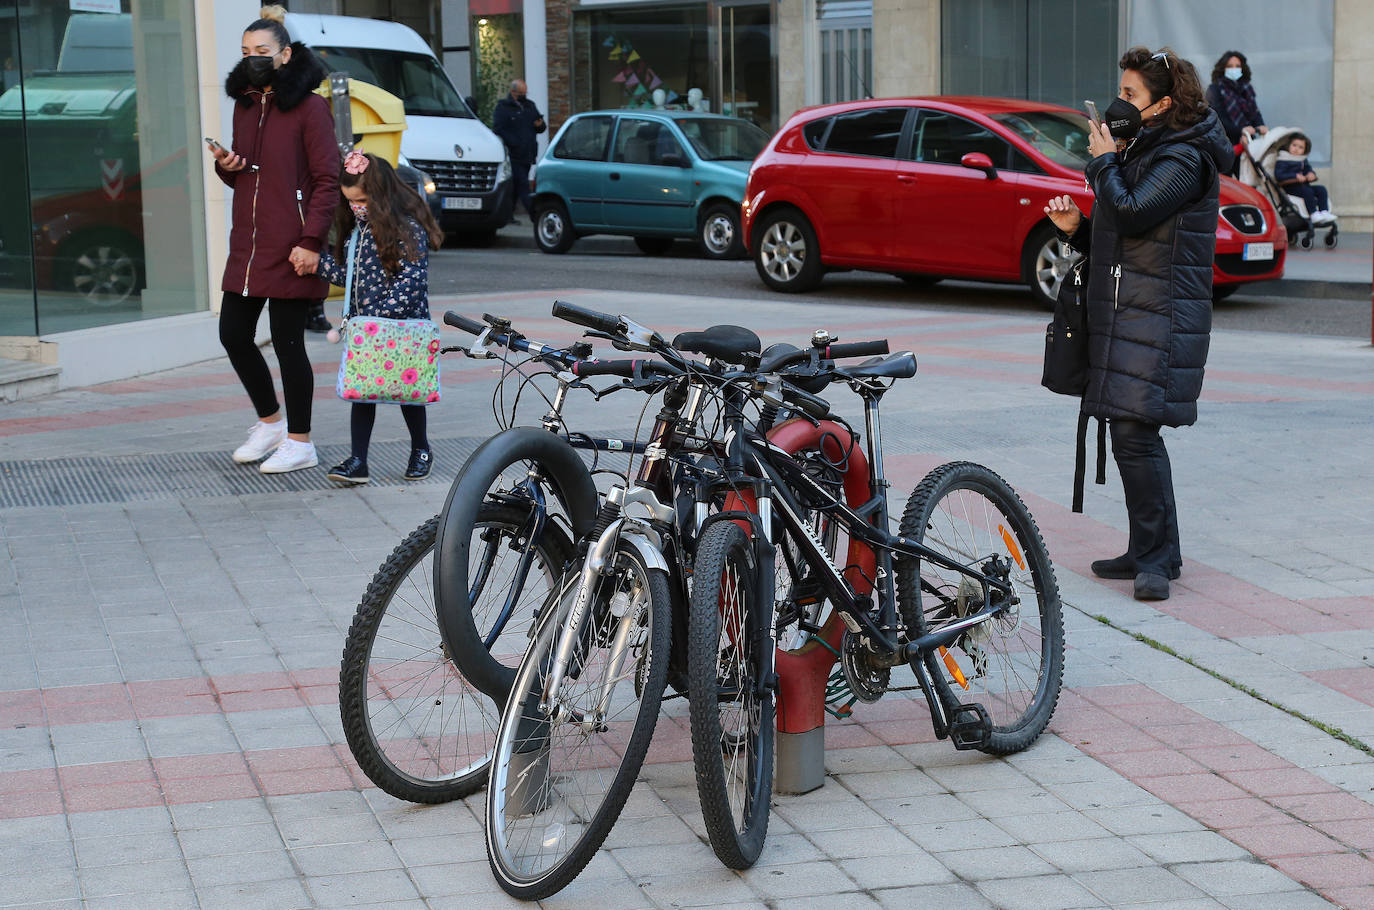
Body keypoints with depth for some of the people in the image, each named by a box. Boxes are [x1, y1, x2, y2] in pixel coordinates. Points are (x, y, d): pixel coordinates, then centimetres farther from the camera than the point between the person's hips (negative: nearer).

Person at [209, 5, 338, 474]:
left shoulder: (310, 107, -8)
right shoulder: (244, 103, 15)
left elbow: (327, 180, -11)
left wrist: (311, 242, -19)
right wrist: (226, 166, 1)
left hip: (290, 250, -7)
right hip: (247, 244, 7)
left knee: (287, 343, -2)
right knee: (234, 335, 9)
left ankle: (299, 443, 11)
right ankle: (270, 422, 29)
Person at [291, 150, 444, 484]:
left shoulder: (408, 228, -15)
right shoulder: (357, 227, 9)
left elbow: (410, 281, -21)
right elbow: (349, 274, 13)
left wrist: (381, 315, -27)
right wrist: (317, 262, -2)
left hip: (402, 323, -7)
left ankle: (421, 450, 26)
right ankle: (357, 460, 3)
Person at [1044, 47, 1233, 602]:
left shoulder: (1183, 159, -11)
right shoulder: (1142, 151, 20)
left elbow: (1131, 214, -24)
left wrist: (1103, 161, -8)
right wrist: (1077, 228, 5)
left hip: (1160, 319, -10)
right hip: (1125, 313, 10)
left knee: (1135, 433, -15)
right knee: (1129, 435, 11)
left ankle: (1157, 557, -9)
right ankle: (1148, 553, 18)